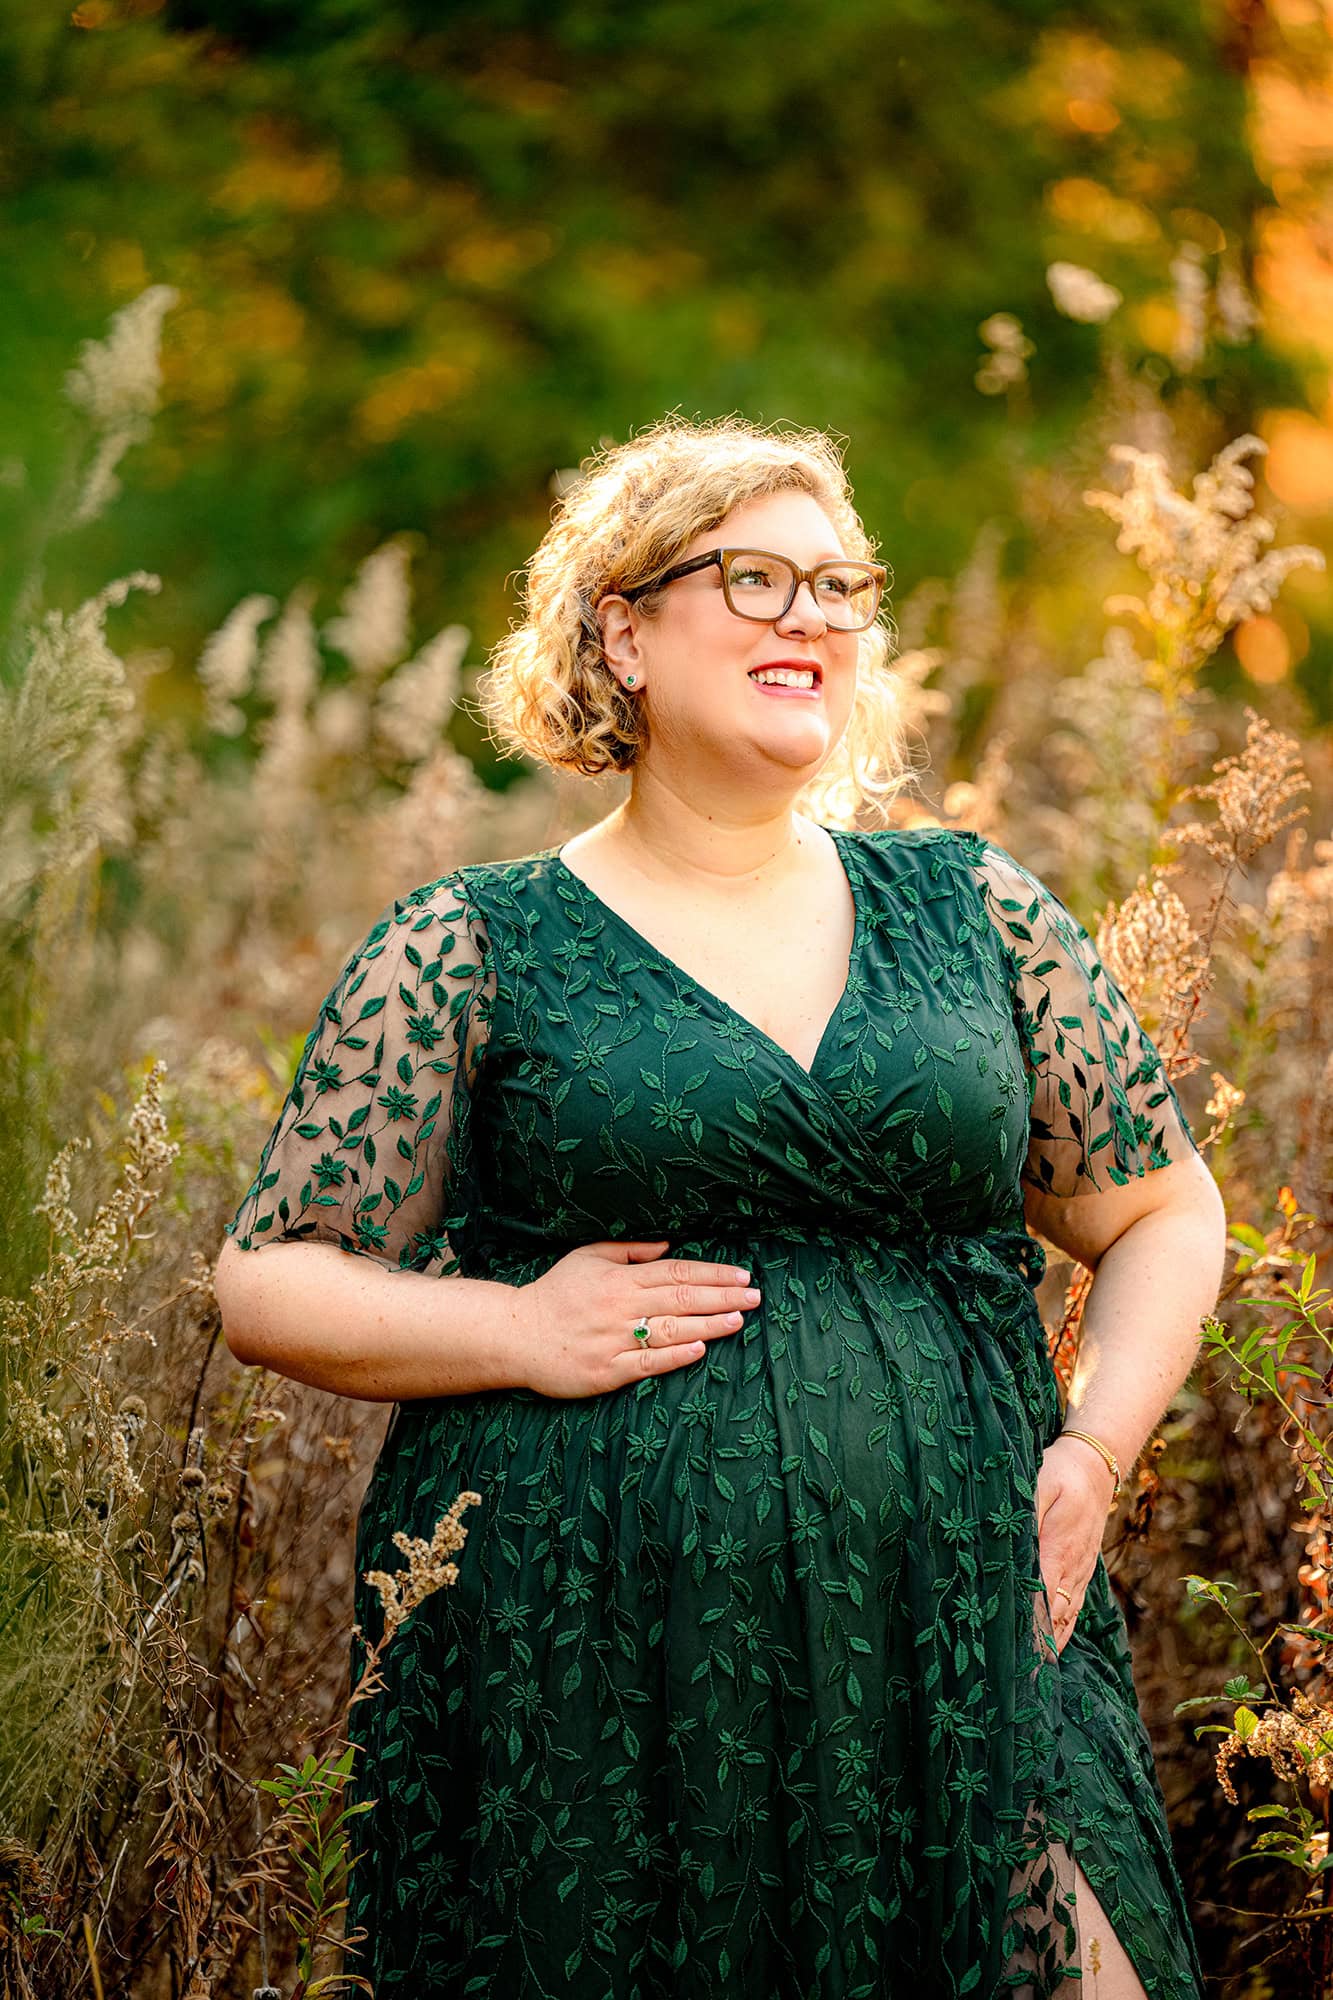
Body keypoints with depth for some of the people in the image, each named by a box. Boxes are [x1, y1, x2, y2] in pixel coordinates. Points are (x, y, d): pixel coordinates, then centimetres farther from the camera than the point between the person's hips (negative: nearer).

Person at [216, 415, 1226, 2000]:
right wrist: (516, 1330, -10)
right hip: (592, 1688, -2)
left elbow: (1164, 1211, 19)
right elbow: (270, 1280, 5)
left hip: (970, 1659, 2)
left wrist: (1093, 1450, 4)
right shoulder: (471, 952, 3)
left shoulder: (974, 911, 12)